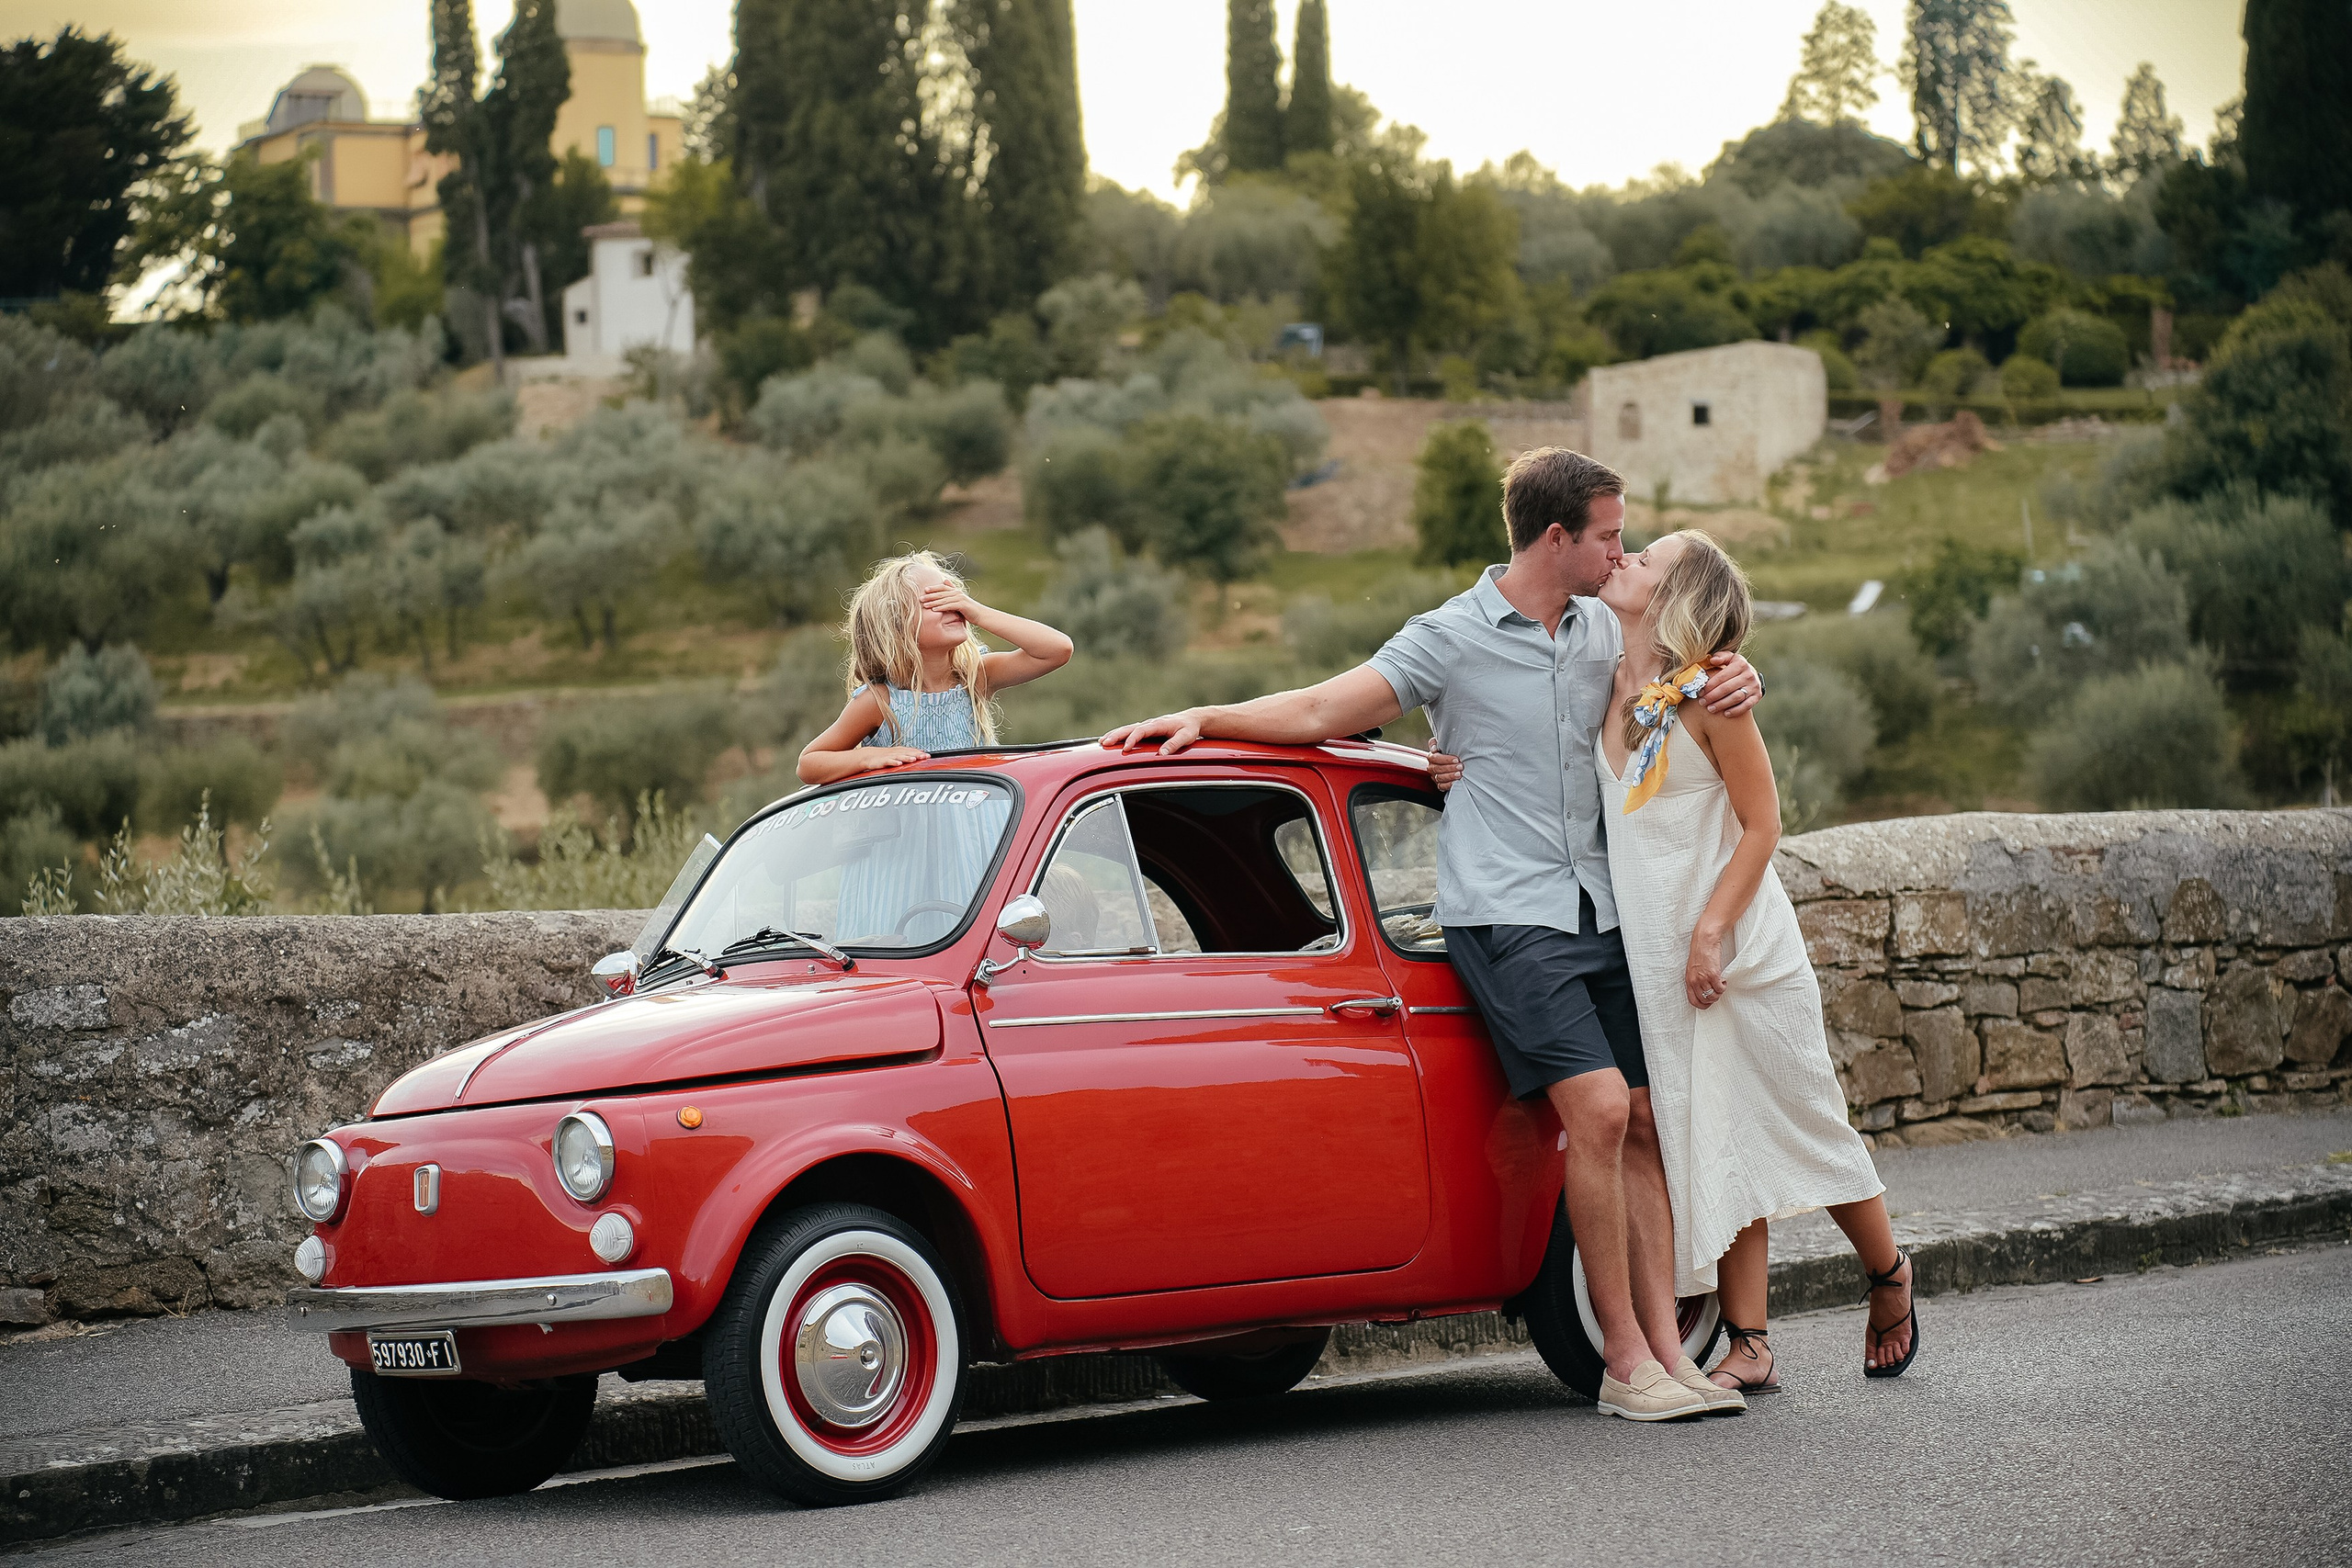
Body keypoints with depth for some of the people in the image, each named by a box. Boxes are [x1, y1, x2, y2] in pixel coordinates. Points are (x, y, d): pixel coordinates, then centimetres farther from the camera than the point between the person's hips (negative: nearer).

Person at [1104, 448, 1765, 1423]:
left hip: (1602, 911, 7)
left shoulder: (1604, 631, 12)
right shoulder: (1450, 639, -5)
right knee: (1598, 1110, -18)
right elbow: (1318, 712, -5)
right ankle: (1624, 1361, -13)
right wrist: (1201, 718, -15)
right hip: (1503, 917, -6)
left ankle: (1667, 1347, 3)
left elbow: (1688, 682, 28)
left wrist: (1733, 679, 5)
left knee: (1644, 1123, 1)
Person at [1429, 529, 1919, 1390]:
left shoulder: (1710, 694, -11)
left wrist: (1710, 932, -17)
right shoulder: (1605, 690, 6)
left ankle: (1889, 1276, 28)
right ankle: (1749, 1348, 6)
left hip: (1741, 950, -5)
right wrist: (1474, 777, 1)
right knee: (1717, 1145, 4)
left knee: (1801, 1122, 4)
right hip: (1659, 960, 5)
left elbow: (1761, 825, -9)